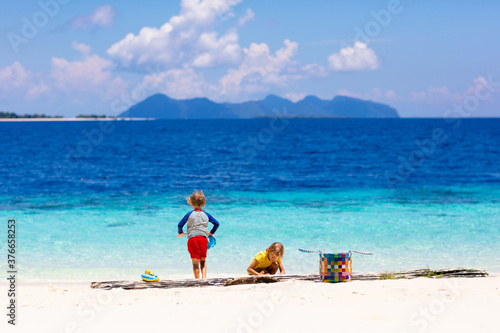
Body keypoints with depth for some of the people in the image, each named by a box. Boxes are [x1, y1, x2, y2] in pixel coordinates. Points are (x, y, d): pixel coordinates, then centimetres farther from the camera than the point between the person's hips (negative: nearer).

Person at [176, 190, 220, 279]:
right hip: (204, 238, 3)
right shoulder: (206, 215, 6)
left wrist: (180, 233, 18)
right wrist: (212, 232, 26)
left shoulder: (189, 215, -2)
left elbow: (180, 225, -2)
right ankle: (204, 276, -2)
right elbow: (216, 223, 10)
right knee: (203, 260, 15)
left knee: (195, 262, 2)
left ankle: (197, 279, 0)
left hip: (192, 238, -3)